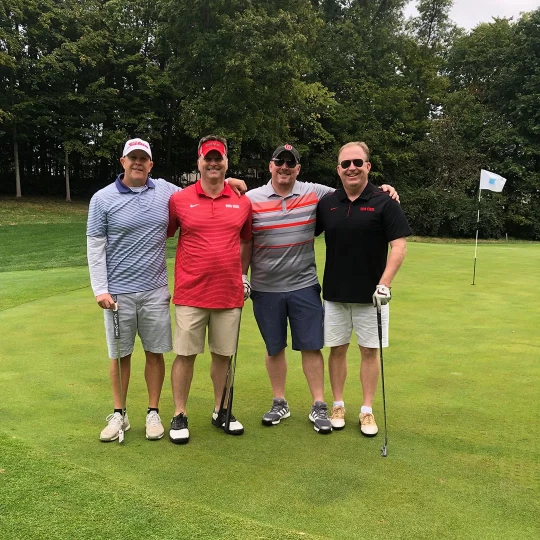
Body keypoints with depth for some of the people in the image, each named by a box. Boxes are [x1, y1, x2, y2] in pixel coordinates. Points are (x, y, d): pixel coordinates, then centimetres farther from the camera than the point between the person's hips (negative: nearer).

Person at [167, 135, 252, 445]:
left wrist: (243, 274, 14)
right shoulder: (179, 200, -1)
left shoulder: (243, 202, 5)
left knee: (223, 355, 11)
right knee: (185, 355, 4)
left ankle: (221, 411, 28)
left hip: (230, 294, 2)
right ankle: (180, 416, 20)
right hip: (190, 294, -2)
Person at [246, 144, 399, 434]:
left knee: (311, 346, 4)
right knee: (274, 348, 11)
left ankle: (318, 406, 18)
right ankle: (279, 403, 28)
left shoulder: (315, 193, 0)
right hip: (266, 289, 0)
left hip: (304, 285, 0)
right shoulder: (251, 198, -3)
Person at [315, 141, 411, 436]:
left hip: (370, 294, -2)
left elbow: (399, 245, -11)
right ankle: (338, 406, 25)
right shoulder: (327, 203, 3)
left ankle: (367, 410, 20)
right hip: (334, 293, 3)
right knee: (337, 349, 10)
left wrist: (384, 283, -19)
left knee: (370, 350, 7)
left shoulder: (384, 202, -7)